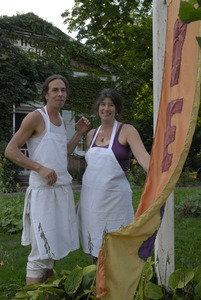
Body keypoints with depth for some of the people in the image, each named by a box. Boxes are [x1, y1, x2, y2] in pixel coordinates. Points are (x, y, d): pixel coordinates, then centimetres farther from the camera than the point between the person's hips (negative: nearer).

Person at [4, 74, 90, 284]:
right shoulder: (36, 117, -7)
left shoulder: (60, 120, 16)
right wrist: (41, 168, -20)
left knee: (56, 247, 14)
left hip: (63, 188, 8)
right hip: (42, 190, -8)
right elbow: (10, 151, -12)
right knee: (42, 251, -7)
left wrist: (79, 133, 16)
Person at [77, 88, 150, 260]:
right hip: (91, 198, 5)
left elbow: (143, 157, -19)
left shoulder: (127, 131, -4)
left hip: (114, 198, -5)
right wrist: (81, 199, 19)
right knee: (95, 248, 12)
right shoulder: (91, 134, 12)